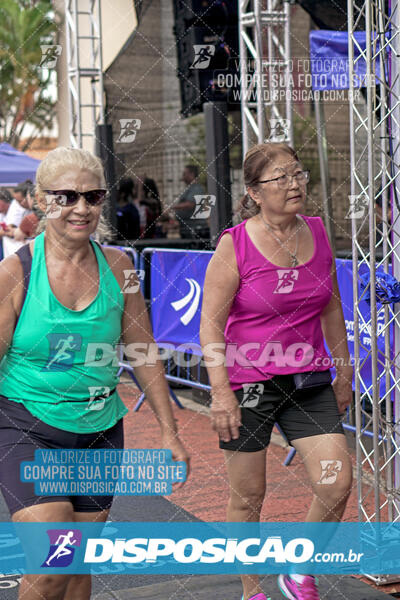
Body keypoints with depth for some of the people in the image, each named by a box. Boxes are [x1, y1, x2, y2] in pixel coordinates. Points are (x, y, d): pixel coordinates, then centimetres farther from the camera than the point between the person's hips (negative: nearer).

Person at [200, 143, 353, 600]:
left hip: (308, 381, 4)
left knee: (337, 483, -4)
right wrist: (220, 391, -17)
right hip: (248, 382, -4)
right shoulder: (234, 244, -11)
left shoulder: (317, 232, 3)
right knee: (248, 496, 7)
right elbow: (210, 323, -11)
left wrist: (344, 371, 17)